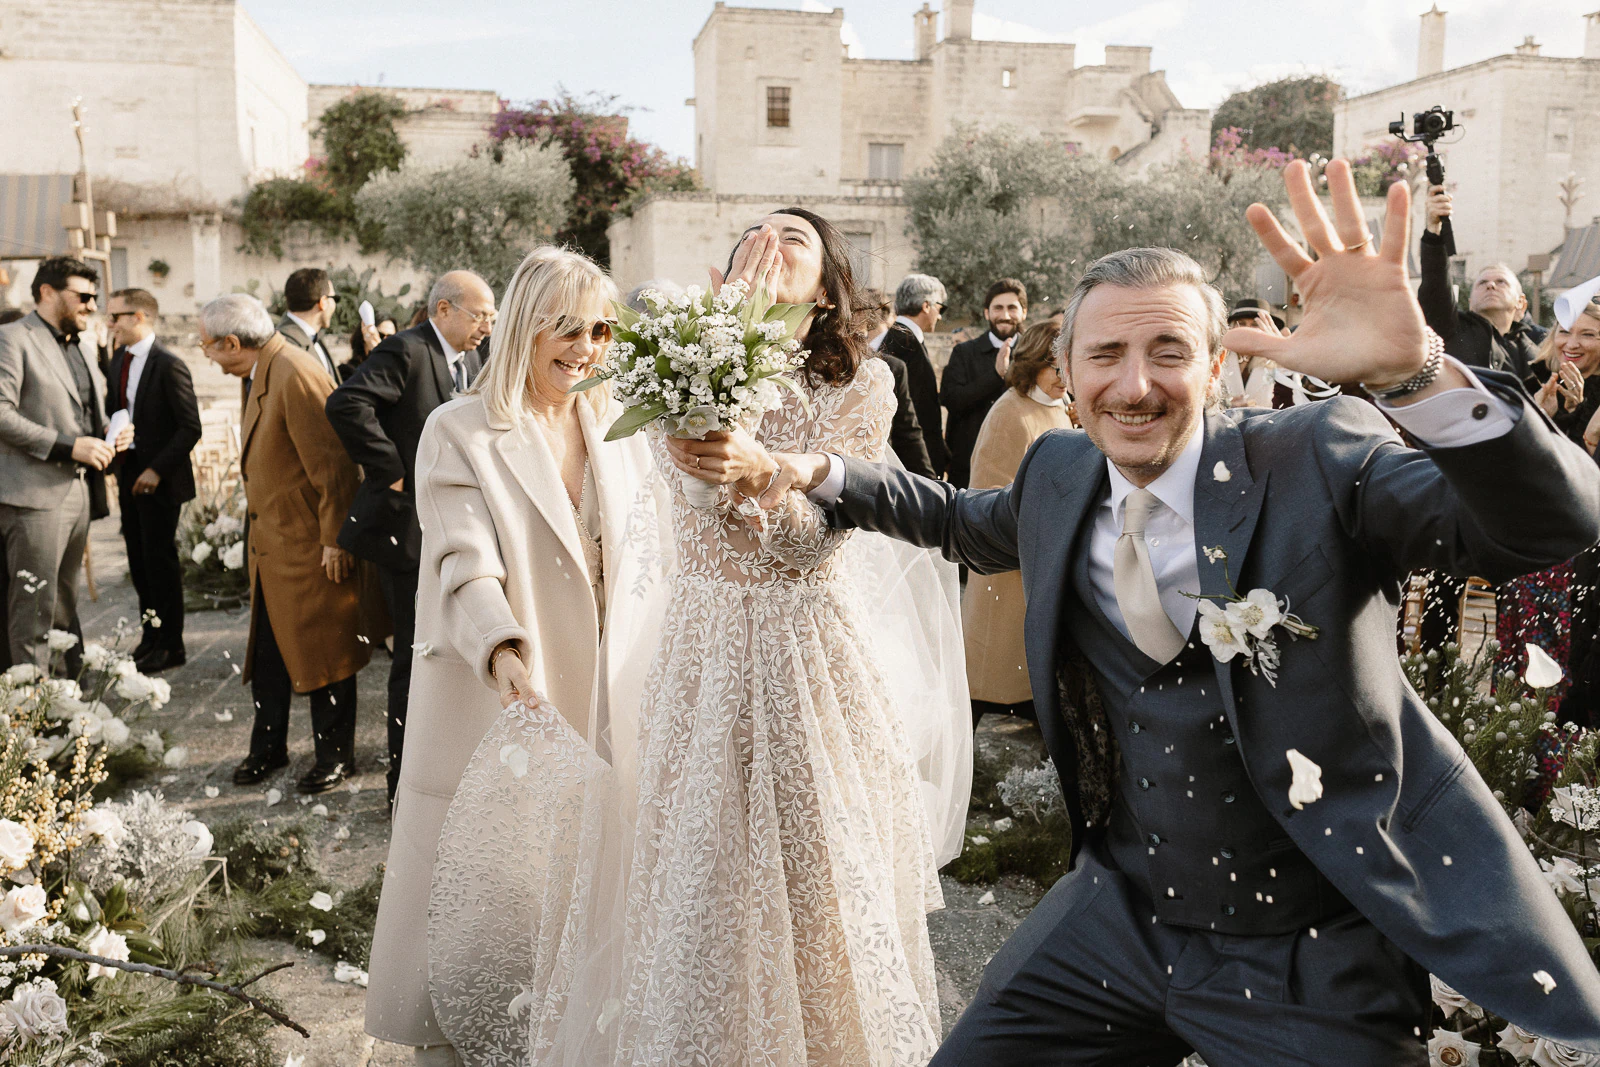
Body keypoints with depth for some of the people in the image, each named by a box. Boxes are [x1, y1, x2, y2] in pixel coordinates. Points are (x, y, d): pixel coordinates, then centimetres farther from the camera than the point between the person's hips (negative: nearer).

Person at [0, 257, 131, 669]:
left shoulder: (78, 350, 19)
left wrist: (108, 437, 8)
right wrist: (68, 446, -19)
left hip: (79, 492, 8)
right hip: (34, 495, -8)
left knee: (66, 606, 13)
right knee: (33, 609, -6)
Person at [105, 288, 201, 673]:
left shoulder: (168, 365, -15)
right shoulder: (118, 360, 10)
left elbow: (190, 428, -16)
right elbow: (118, 411, 18)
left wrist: (156, 470, -18)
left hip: (159, 479, -7)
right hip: (128, 472, 7)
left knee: (159, 559, -1)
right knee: (138, 559, 12)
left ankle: (170, 645, 10)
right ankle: (150, 635, 24)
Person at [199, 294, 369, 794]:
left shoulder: (296, 375, -21)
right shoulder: (263, 374, 10)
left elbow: (332, 465, -23)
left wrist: (335, 540, -20)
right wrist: (258, 536, 18)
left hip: (311, 546, -9)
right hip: (270, 545, 9)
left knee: (321, 653, 4)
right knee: (268, 653, 16)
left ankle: (335, 756, 18)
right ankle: (268, 748, 30)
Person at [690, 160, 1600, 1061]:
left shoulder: (1318, 461, -14)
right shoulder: (1059, 476, 2)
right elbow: (963, 521, 23)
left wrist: (1415, 369, -41)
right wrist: (822, 473, 14)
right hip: (1119, 921, 5)